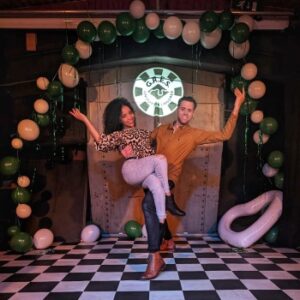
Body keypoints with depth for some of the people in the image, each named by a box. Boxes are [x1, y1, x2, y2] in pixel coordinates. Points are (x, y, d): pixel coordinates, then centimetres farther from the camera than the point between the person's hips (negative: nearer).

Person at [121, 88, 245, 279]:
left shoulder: (195, 134, 1)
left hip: (168, 178, -6)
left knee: (148, 204, -33)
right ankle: (168, 242, 51)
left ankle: (155, 258, -27)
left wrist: (237, 106, -6)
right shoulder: (162, 129, 14)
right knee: (155, 209, 23)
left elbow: (225, 135, -4)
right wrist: (129, 148, 2)